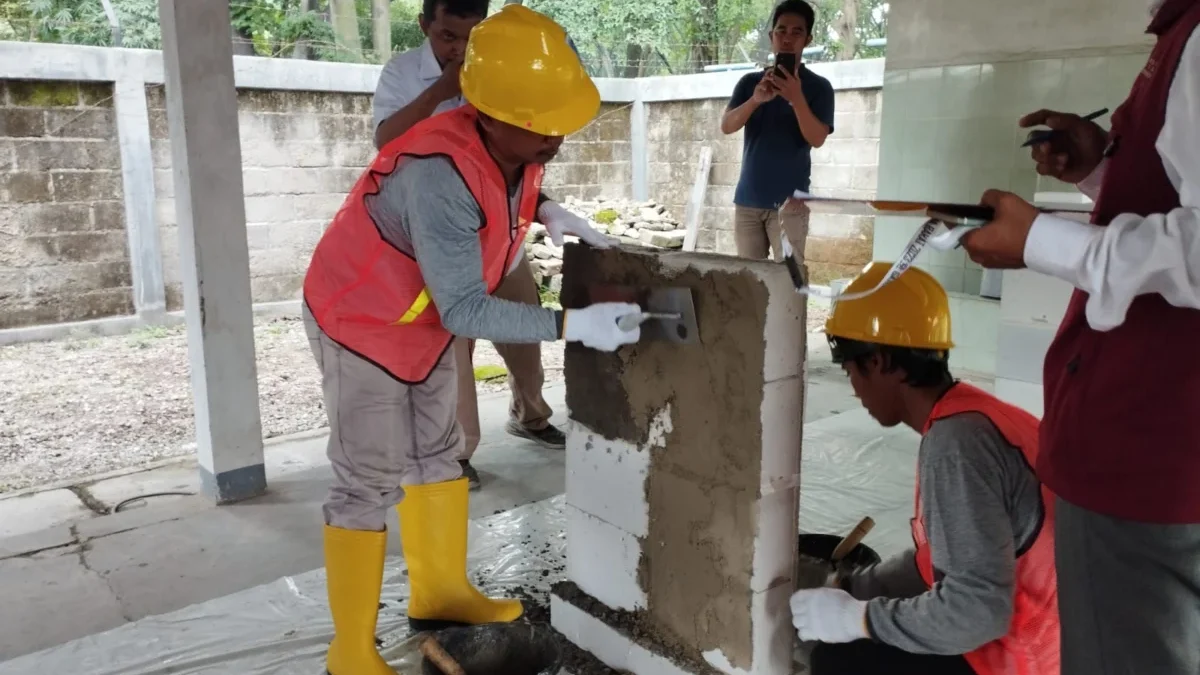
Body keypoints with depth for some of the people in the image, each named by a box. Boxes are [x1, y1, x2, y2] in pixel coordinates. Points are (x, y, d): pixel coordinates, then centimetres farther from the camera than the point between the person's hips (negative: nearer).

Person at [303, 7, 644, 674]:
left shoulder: (516, 145, -12)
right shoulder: (441, 176, -37)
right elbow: (465, 309, -35)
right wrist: (572, 325, -37)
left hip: (423, 317, 9)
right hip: (360, 322, -8)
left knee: (435, 455, 15)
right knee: (370, 482, -5)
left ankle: (439, 593, 32)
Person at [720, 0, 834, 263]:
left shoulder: (818, 86, 1)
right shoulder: (750, 81, 10)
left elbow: (817, 139, -9)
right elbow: (726, 126, -2)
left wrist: (796, 98, -25)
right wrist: (756, 100, -21)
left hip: (789, 201, -3)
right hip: (747, 199, 3)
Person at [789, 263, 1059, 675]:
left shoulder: (956, 440, -24)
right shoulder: (968, 420, 5)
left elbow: (978, 607, -29)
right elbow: (936, 559, 12)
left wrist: (857, 617, -18)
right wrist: (848, 588, 7)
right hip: (1026, 639, 9)